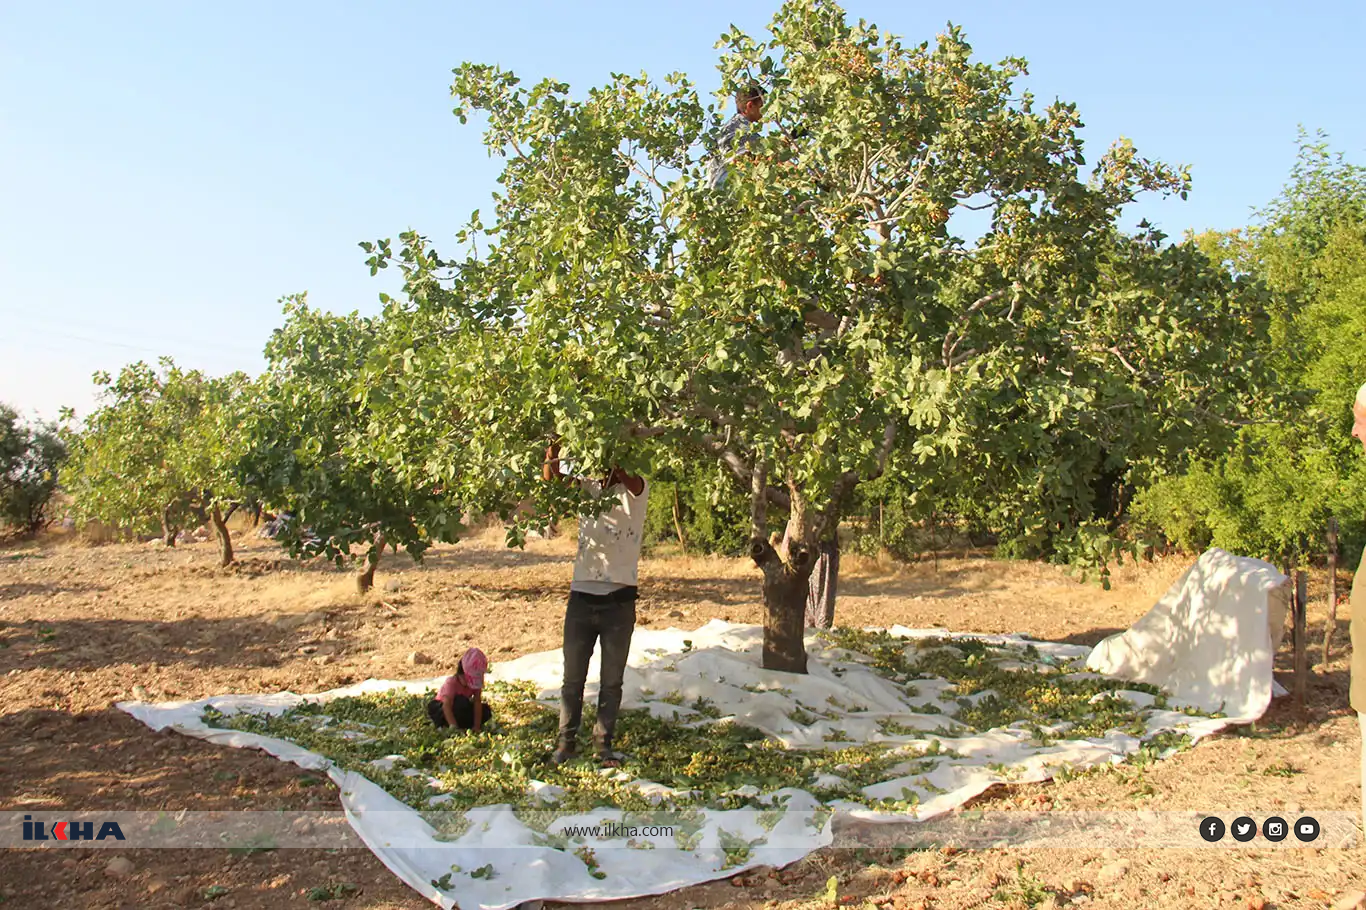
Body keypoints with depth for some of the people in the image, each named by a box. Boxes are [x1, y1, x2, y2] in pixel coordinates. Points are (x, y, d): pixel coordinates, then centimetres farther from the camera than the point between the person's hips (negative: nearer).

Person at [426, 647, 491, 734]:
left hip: (460, 708, 6)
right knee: (461, 701, -38)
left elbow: (477, 703, -23)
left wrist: (477, 726, -33)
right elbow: (447, 706, -42)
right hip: (440, 707, -5)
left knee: (486, 711, -16)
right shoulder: (451, 682, -30)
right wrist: (453, 727, -54)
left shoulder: (476, 682, -16)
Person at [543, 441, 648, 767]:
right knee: (573, 677, 9)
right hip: (582, 597, 2)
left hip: (619, 602, -2)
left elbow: (630, 481, -25)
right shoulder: (587, 488, 7)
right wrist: (552, 457, -30)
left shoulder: (634, 492, -2)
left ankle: (603, 743, 21)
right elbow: (552, 479, -8)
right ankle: (566, 741, 22)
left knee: (612, 681, 8)